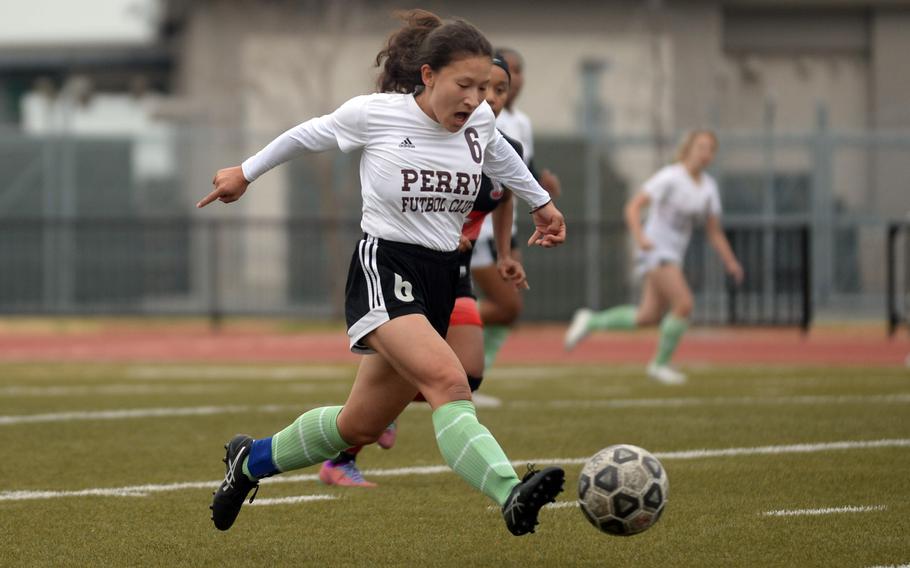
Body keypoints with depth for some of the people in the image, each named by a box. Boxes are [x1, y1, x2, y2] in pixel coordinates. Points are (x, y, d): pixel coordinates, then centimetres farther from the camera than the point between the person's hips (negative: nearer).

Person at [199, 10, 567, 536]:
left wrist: (541, 201, 40)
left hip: (441, 282, 6)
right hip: (383, 272, -6)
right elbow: (311, 134, 10)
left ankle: (251, 461, 38)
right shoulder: (375, 113, -9)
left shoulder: (479, 120, 3)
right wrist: (247, 172, 23)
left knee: (359, 427, 14)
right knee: (449, 383, -32)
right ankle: (512, 496, -50)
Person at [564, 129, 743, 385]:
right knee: (684, 304, -19)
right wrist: (639, 236, -33)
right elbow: (633, 206, -18)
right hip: (656, 249, -8)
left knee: (649, 317, 5)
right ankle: (660, 363, -2)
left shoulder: (709, 186, 7)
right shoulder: (670, 177, -14)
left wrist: (731, 263, 3)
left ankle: (591, 321, 22)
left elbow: (714, 232, 12)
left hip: (674, 255, 8)